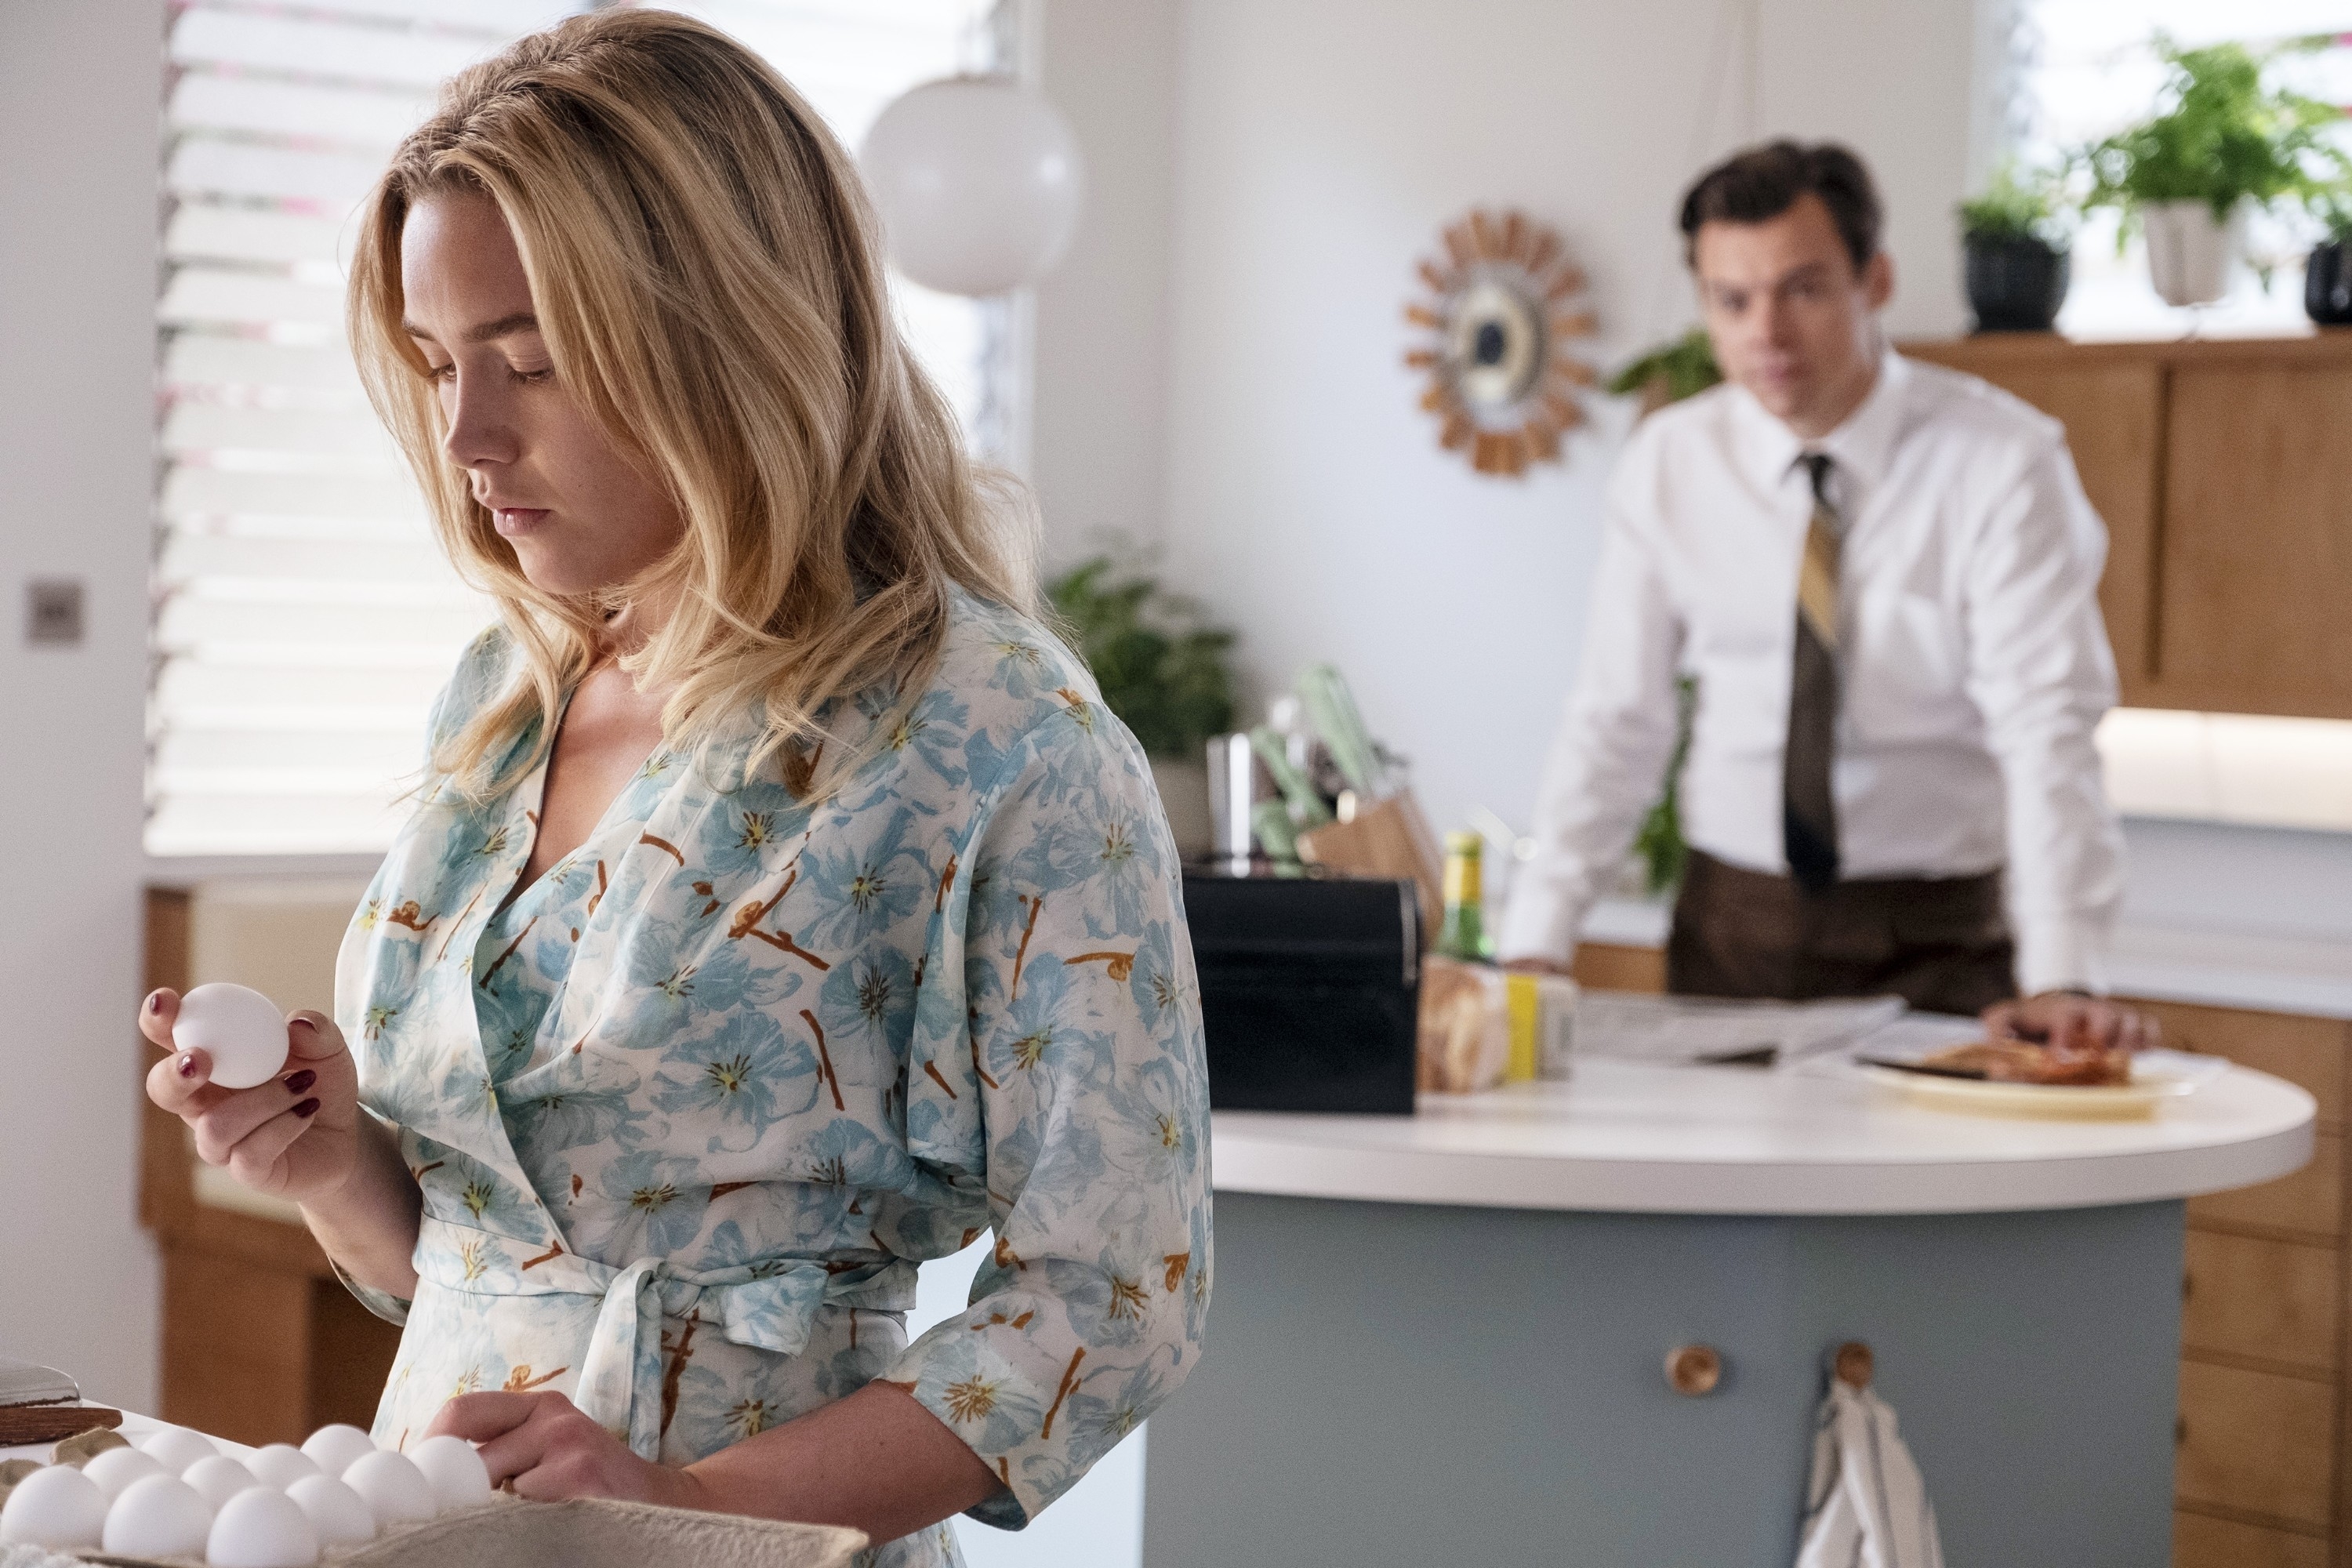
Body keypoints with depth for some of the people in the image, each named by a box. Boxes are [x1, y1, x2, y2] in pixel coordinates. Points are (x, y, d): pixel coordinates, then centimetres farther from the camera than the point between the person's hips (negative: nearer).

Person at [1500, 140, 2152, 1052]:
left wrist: (2061, 980, -28)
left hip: (1935, 942, -3)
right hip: (1731, 932, 3)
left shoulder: (2002, 464, -9)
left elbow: (2046, 728, -16)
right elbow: (1616, 722, 3)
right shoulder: (1667, 464, 2)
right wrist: (1534, 952, -7)